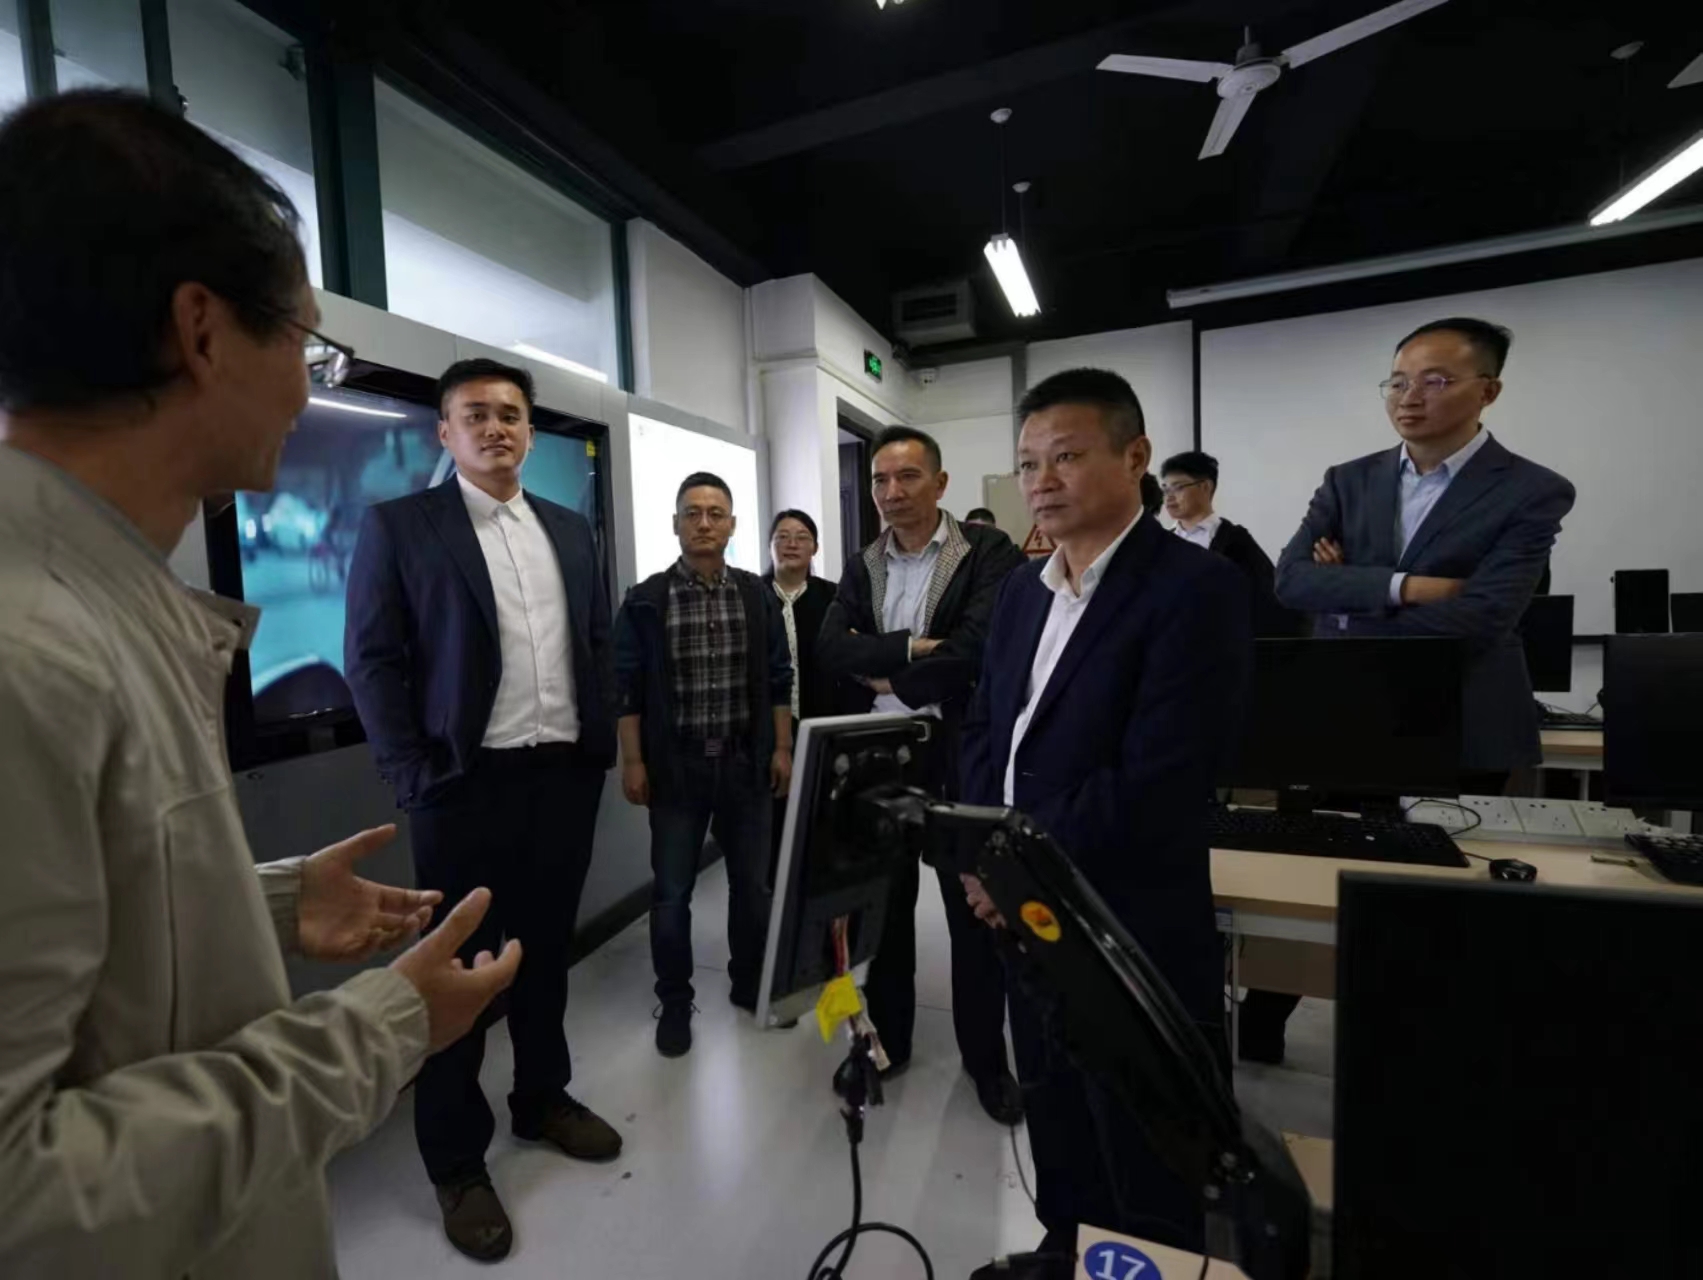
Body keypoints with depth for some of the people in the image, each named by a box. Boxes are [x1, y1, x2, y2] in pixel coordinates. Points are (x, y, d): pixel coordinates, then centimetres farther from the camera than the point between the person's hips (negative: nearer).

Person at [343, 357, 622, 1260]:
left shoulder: (570, 530, 11)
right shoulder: (397, 525, -3)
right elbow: (372, 660, -7)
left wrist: (601, 746, 6)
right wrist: (414, 778, -12)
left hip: (566, 777, 5)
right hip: (467, 785, -4)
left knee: (547, 950, 18)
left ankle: (543, 1098, 40)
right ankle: (456, 1160, 29)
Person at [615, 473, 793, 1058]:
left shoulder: (757, 595, 3)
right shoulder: (645, 600, -4)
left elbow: (779, 679, 6)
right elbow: (628, 688, -3)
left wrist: (782, 748, 2)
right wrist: (633, 762, -7)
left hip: (747, 762, 2)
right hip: (676, 765, -2)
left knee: (751, 883, 14)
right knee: (672, 891, 8)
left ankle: (751, 982, 35)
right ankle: (674, 1001, 27)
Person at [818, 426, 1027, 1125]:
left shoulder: (988, 550, -7)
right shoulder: (861, 566, 8)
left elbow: (977, 648, -20)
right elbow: (831, 650, -5)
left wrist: (884, 675, -11)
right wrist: (909, 648, -18)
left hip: (962, 754, -4)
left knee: (975, 906, 10)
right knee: (883, 902, 16)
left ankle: (985, 1055, 31)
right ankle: (886, 1038, 37)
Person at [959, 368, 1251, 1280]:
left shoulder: (1196, 587, -17)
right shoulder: (1023, 591, 7)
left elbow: (1156, 784, -24)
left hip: (1131, 928, -7)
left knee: (1144, 1175, 16)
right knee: (1053, 1124, 27)